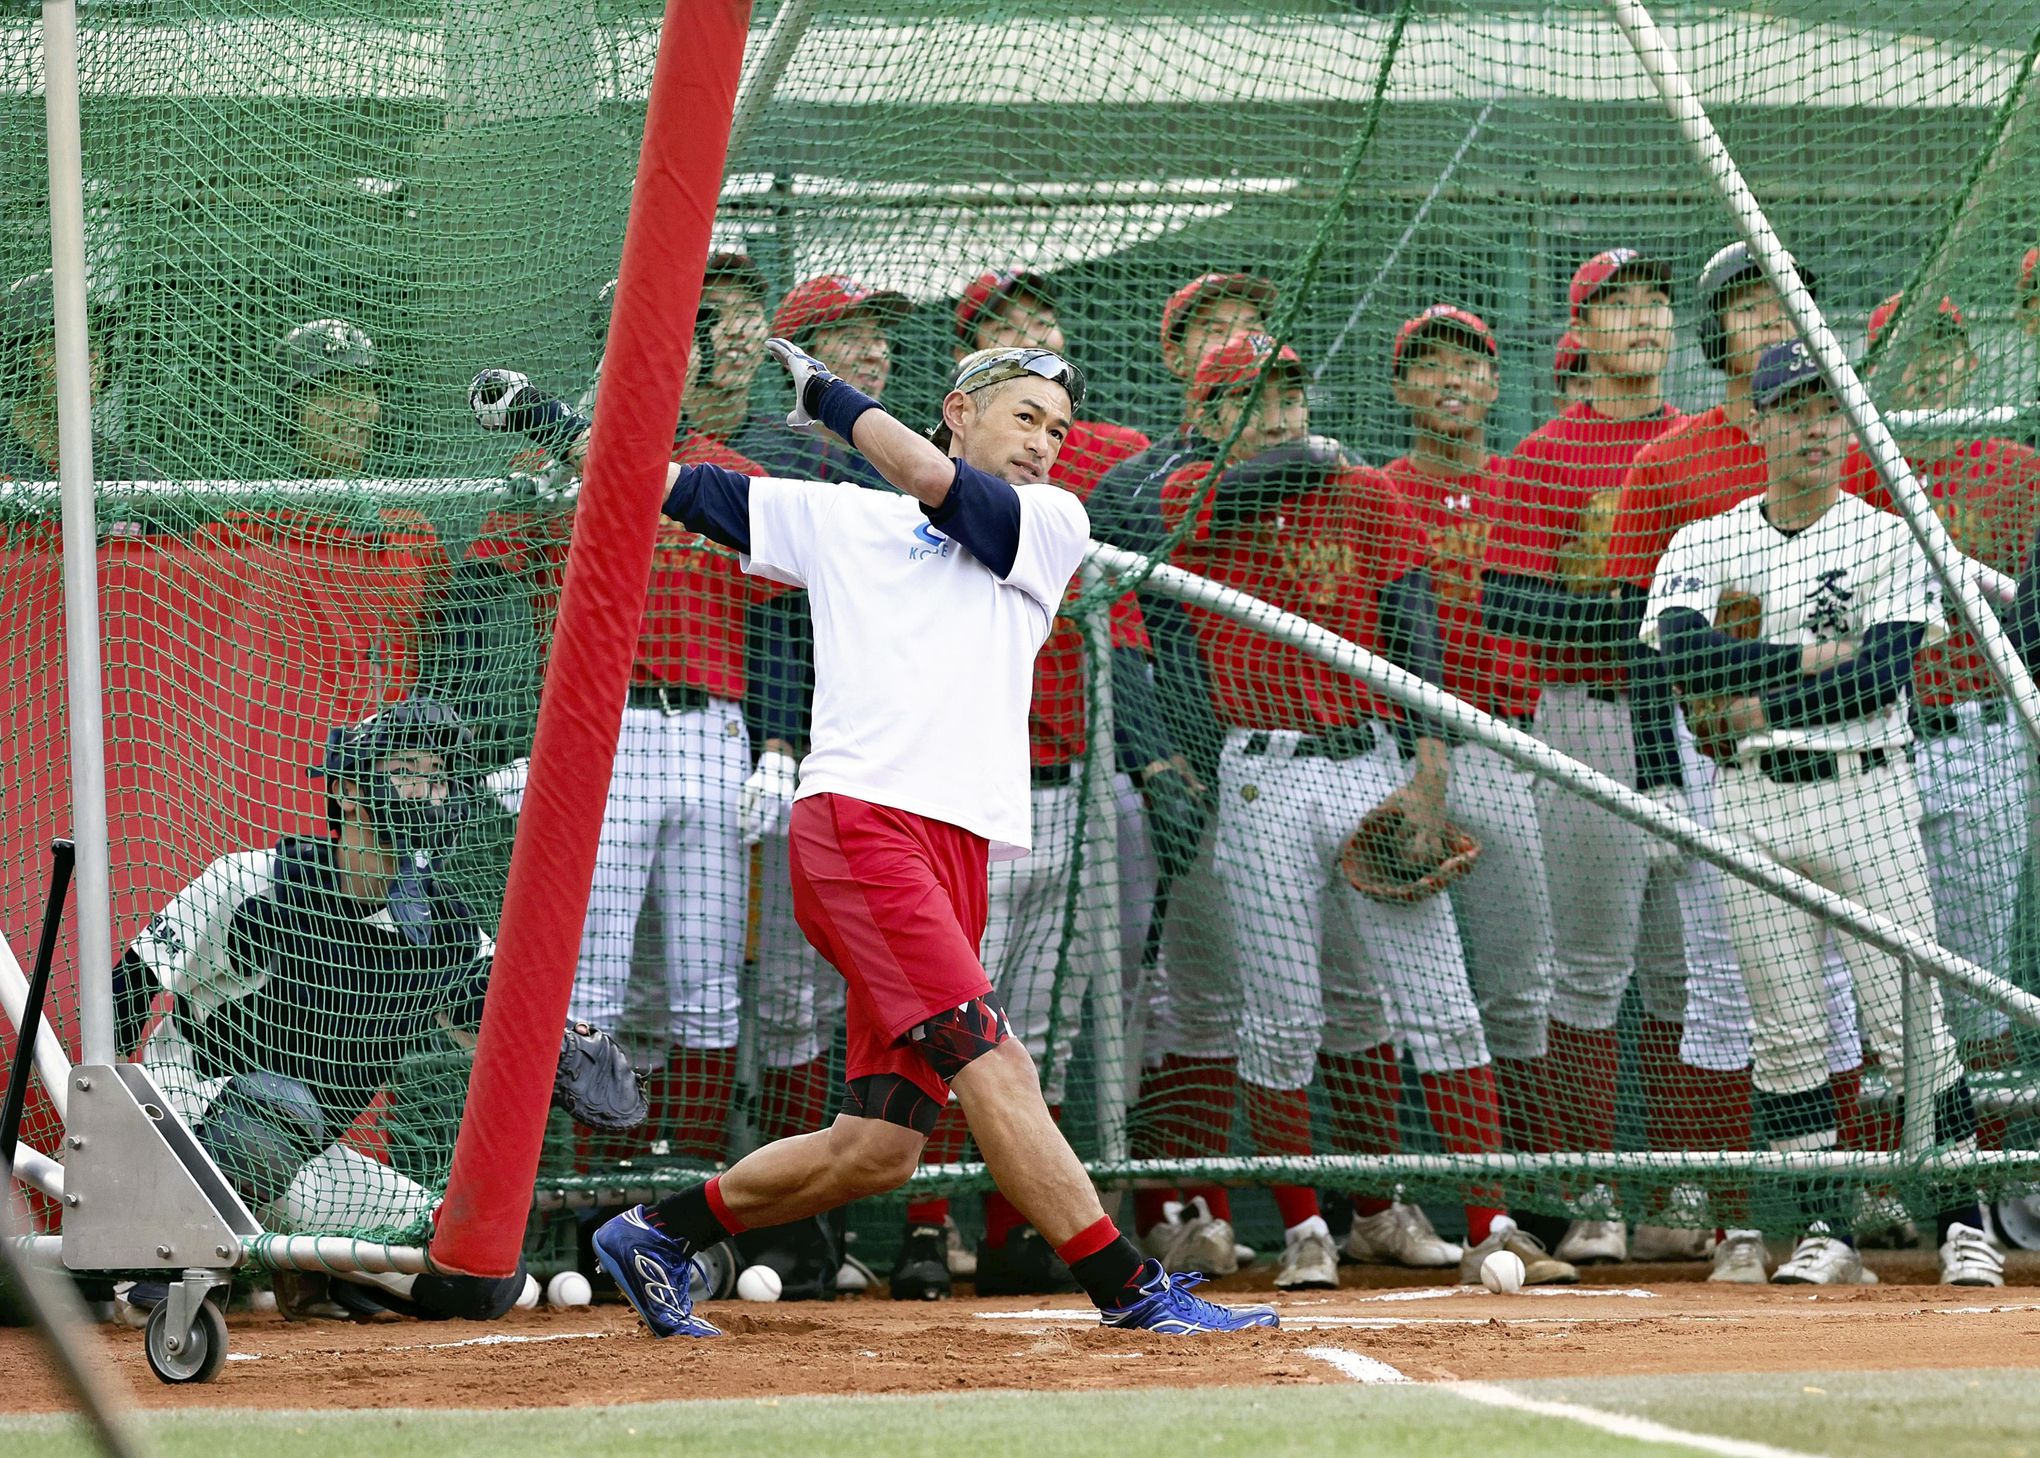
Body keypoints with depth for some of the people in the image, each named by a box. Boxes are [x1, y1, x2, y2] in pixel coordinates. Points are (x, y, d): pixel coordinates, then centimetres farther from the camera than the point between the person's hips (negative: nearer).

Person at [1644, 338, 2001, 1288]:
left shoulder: (1888, 540, 4)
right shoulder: (1704, 546, 8)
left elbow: (1882, 676, -9)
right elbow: (1683, 652, -10)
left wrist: (1760, 705, -10)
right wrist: (1816, 654, -11)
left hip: (1866, 793, -2)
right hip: (1755, 804, 2)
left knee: (1911, 1022, -7)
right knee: (1786, 1030, 1)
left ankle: (1962, 1220, 1)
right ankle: (1825, 1234, 6)